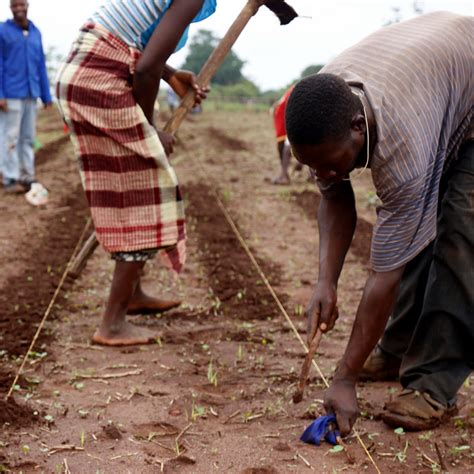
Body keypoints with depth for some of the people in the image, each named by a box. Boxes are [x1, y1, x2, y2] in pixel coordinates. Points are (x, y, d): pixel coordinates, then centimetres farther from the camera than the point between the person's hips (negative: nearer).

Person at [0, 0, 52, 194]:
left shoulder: (36, 32, 12)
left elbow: (41, 66, 14)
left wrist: (46, 95, 11)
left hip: (30, 94, 5)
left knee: (28, 137, 6)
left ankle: (27, 177, 11)